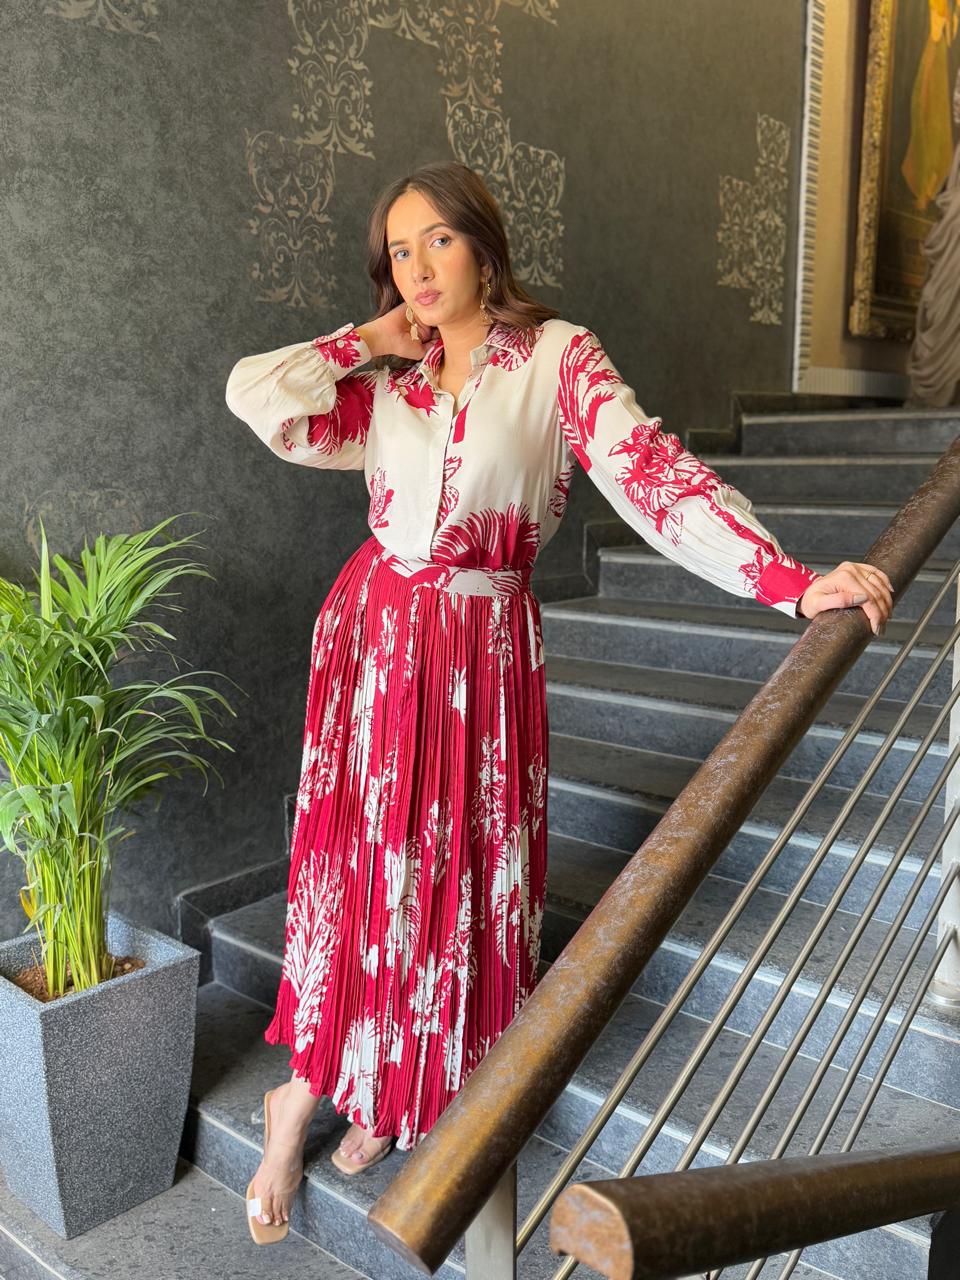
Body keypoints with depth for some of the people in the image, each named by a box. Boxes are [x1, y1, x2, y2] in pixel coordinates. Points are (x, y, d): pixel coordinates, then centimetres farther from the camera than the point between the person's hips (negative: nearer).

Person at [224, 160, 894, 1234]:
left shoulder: (558, 357, -3)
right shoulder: (385, 384, 8)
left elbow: (648, 469, -17)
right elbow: (253, 392, -3)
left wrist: (791, 580, -31)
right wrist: (373, 339, 4)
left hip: (484, 650, -2)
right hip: (372, 632, 2)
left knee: (461, 870, 5)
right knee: (357, 857, 5)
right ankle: (309, 1094, 23)